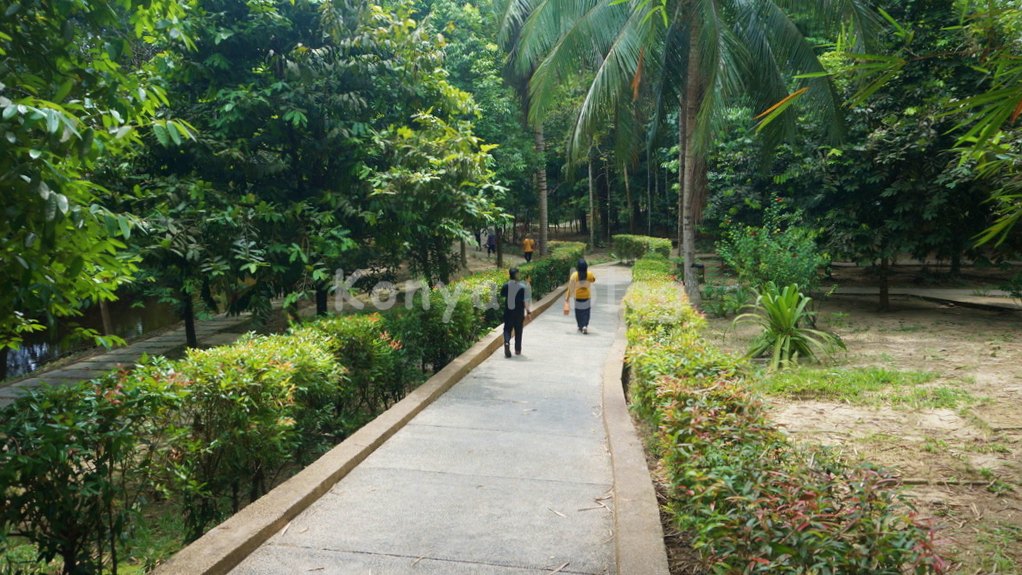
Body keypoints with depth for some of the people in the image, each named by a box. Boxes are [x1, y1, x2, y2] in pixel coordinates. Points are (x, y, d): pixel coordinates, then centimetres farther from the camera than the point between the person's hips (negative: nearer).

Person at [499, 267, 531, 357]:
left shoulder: (505, 286, -5)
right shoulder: (523, 287, -12)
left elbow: (502, 298, 6)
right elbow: (525, 301, -12)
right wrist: (528, 310, -4)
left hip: (508, 312, 1)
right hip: (519, 312, -1)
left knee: (507, 329, 9)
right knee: (518, 331, 12)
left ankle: (506, 342, -19)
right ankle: (517, 350, 18)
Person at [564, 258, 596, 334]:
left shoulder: (574, 275, -17)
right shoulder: (589, 274, -14)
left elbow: (570, 288, -14)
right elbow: (593, 279, 10)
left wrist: (567, 298, -8)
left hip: (578, 297, 0)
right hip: (587, 296, 0)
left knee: (578, 312, 14)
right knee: (586, 312, 8)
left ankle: (580, 327, 20)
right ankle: (585, 326, -10)